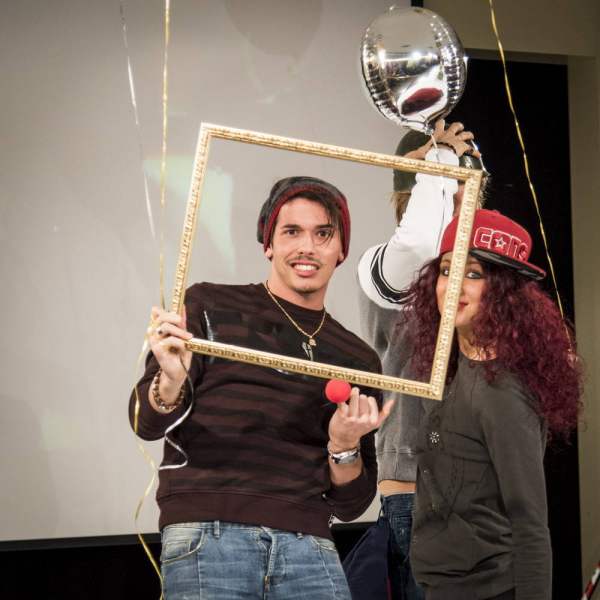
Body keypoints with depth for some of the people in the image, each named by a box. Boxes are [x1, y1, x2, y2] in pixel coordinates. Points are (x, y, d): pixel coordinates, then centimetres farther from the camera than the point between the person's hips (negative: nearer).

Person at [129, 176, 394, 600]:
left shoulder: (359, 359, 14)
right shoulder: (210, 307, 8)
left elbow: (350, 505, 15)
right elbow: (147, 423, 1)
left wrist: (344, 446, -5)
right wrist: (171, 382, -20)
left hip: (307, 549, 3)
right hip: (207, 534, -3)